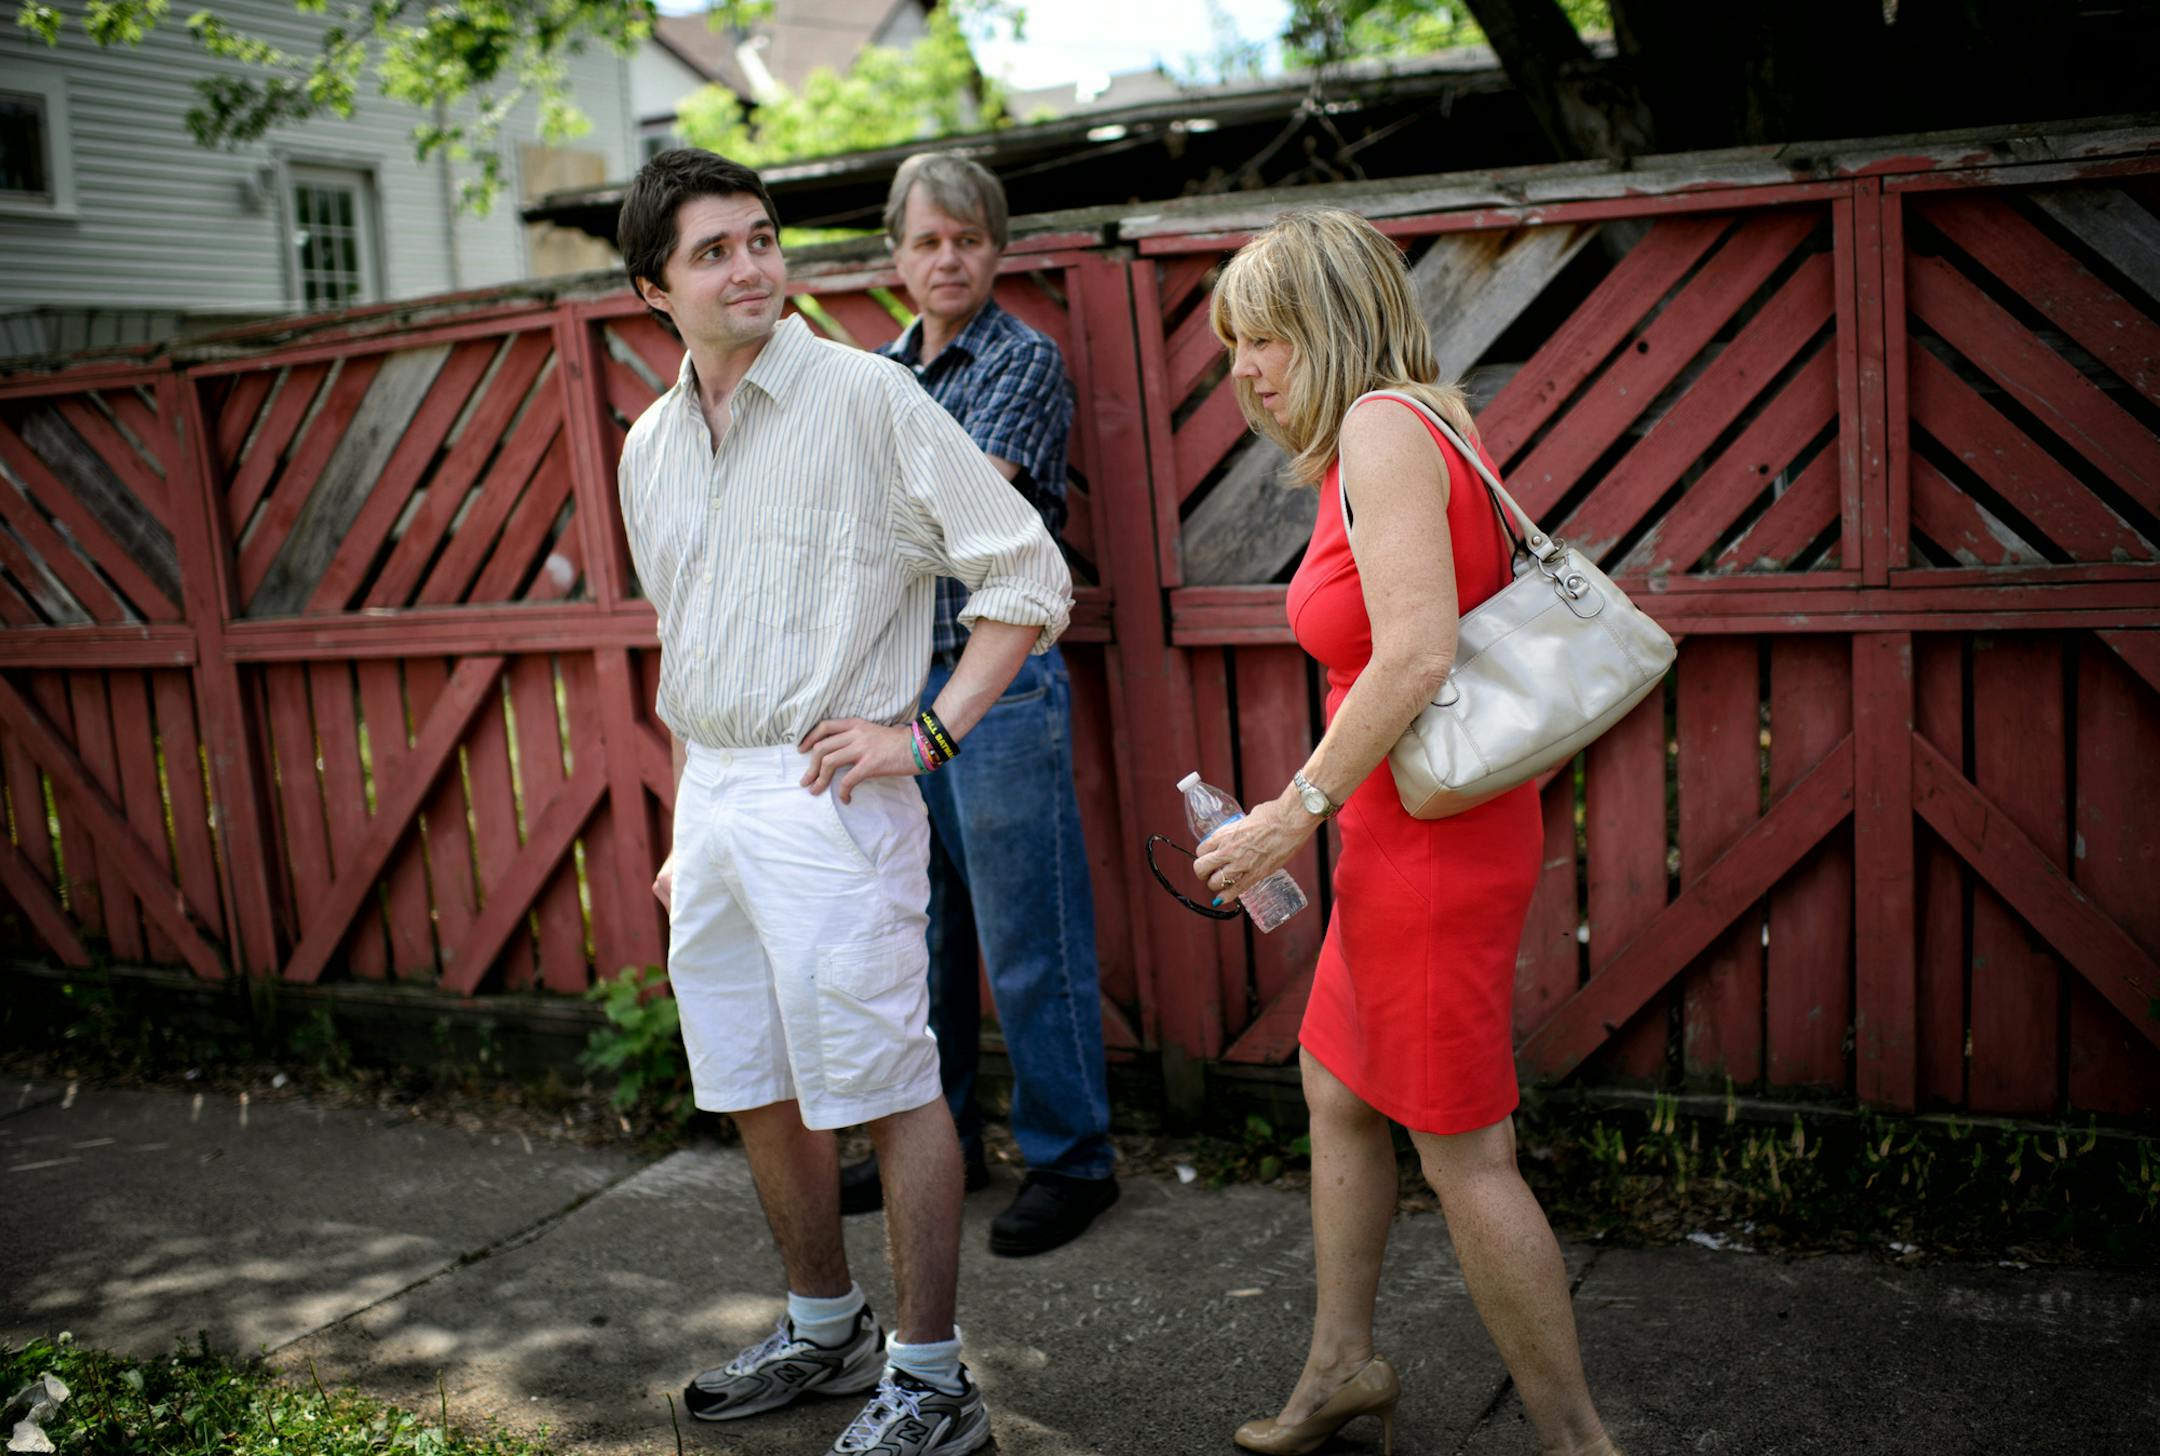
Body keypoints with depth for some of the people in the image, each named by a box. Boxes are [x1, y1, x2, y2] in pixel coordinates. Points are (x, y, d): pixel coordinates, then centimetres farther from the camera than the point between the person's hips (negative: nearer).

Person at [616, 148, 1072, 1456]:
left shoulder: (867, 395, -8)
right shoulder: (652, 445, 13)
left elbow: (1032, 576, -9)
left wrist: (927, 732, -14)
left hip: (825, 796, -7)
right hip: (710, 798, 7)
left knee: (887, 1088, -1)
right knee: (756, 1091, 16)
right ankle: (824, 1330, 35)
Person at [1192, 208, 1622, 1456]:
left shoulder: (1382, 426, -16)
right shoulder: (1419, 426, 13)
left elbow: (1415, 655, -26)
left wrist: (1296, 811, -18)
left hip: (1432, 842, -10)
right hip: (1408, 833, 10)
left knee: (1462, 1155, 2)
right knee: (1338, 1092, 22)